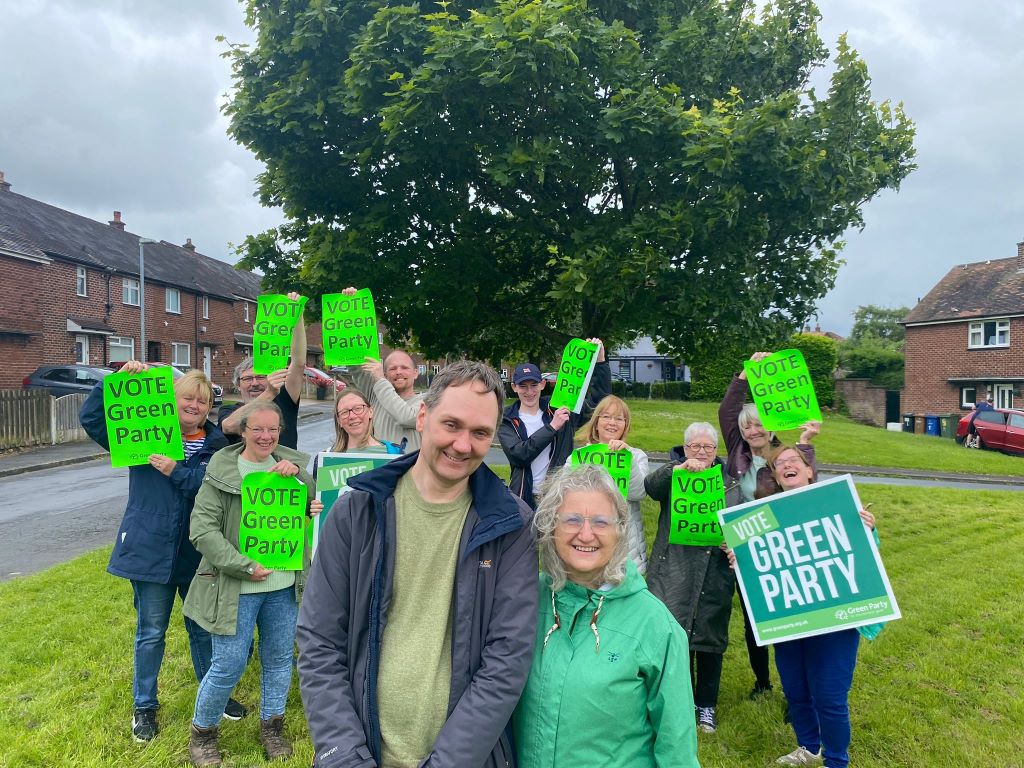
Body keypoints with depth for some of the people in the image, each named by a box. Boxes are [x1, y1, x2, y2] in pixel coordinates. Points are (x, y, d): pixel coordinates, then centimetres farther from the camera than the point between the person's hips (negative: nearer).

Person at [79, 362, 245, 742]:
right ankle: (144, 707, 30)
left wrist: (176, 471, -25)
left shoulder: (217, 444, -2)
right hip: (150, 548, -1)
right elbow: (90, 417, -9)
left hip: (199, 551, 1)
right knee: (151, 632, 11)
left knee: (204, 626, 15)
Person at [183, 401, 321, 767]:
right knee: (229, 665, 3)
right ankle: (201, 731, 27)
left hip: (284, 584, 4)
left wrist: (298, 473, -14)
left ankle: (271, 725, 34)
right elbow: (203, 529, -13)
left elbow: (317, 504, 3)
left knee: (279, 658, 14)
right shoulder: (221, 471, -9)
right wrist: (244, 567, -17)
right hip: (236, 587, -4)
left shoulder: (289, 465, 5)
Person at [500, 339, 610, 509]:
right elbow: (518, 455, -15)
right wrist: (551, 427, -18)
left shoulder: (558, 411, 5)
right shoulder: (507, 421, 1)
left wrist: (600, 361, -4)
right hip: (524, 499, -1)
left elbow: (599, 399, 6)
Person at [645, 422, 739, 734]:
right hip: (675, 570, -2)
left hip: (715, 571, 2)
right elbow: (651, 485, -17)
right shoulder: (672, 474, 5)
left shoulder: (728, 480, 13)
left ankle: (707, 705, 26)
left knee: (710, 637, 9)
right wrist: (679, 468, -33)